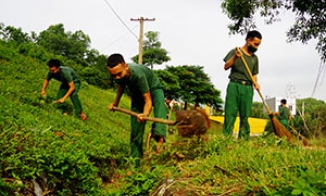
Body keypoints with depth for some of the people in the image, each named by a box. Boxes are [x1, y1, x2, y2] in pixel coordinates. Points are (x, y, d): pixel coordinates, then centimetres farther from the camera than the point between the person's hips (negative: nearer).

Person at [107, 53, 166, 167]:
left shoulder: (138, 75, -41)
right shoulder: (118, 75, -23)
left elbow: (148, 100, -38)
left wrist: (145, 114, -59)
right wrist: (115, 103, 17)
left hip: (153, 89, -5)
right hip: (137, 94, 5)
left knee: (159, 102, -42)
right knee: (136, 129, -1)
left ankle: (160, 137, -65)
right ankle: (135, 160, 8)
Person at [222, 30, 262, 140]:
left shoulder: (255, 58, 20)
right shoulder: (235, 52, 8)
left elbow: (254, 74, 19)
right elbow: (226, 66, -2)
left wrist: (256, 83, -1)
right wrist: (235, 57, -18)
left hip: (248, 88, 4)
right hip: (234, 85, -4)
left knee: (245, 116, -1)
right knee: (230, 113, -10)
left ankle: (243, 139, 1)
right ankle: (226, 138, -11)